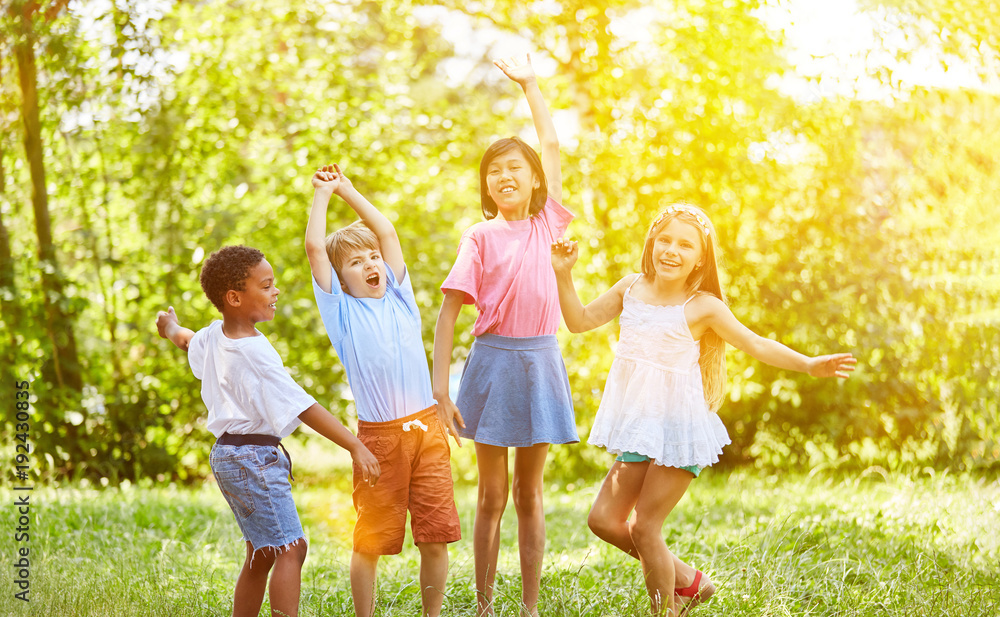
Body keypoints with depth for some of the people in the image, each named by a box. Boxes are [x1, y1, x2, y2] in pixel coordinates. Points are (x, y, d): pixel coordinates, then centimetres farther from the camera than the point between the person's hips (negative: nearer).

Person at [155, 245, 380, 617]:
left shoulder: (213, 336, 7)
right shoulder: (254, 353, -21)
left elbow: (189, 341, 33)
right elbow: (303, 408, -24)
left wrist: (172, 328, 58)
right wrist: (354, 446, -24)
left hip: (227, 454, 10)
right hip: (254, 456, -10)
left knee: (261, 554, 15)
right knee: (291, 548, -13)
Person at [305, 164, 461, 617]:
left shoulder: (399, 298, 13)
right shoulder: (342, 310, 3)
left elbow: (387, 232, 15)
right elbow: (315, 248, -3)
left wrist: (348, 190, 20)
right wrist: (323, 193, 7)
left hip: (426, 428, 3)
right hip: (379, 436, -3)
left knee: (436, 536, 4)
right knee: (370, 541, 2)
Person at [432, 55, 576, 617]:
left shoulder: (547, 223, 7)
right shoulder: (481, 237, -3)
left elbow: (552, 146, 14)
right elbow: (449, 314, -6)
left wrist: (530, 84, 20)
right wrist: (440, 388, -13)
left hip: (541, 361, 3)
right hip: (495, 360, -3)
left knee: (530, 493, 9)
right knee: (492, 496, 5)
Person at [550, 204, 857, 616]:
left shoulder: (703, 306, -6)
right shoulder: (631, 288, 6)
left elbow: (757, 345, -1)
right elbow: (580, 320, 15)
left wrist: (809, 365, -11)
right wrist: (564, 275, 2)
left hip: (678, 426, -5)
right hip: (639, 427, 6)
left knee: (644, 526, -6)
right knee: (604, 519, 2)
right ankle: (688, 582, 20)